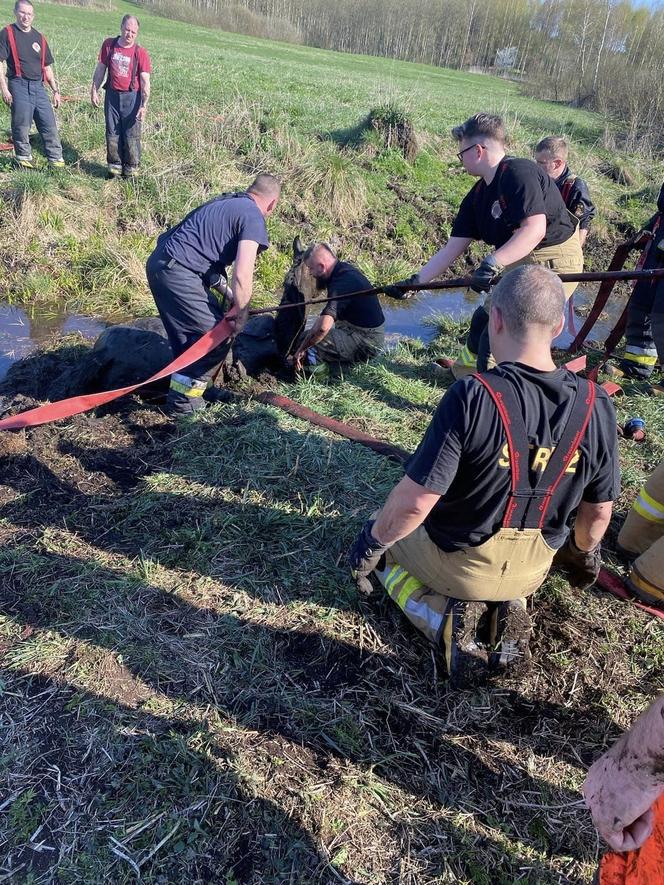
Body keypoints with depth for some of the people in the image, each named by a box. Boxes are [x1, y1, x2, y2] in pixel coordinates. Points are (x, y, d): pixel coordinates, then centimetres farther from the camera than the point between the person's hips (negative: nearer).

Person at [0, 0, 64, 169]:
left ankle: (56, 160, 4)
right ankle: (24, 159, 10)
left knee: (50, 124, -1)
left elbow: (47, 67, 20)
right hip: (19, 85, -4)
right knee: (21, 126, -3)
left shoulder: (39, 38, 15)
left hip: (38, 87, 4)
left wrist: (56, 90, 13)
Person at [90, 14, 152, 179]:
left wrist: (144, 105, -21)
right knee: (112, 134, 8)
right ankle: (114, 166, 19)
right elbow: (100, 68, 10)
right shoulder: (108, 44, 2)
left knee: (131, 135, -1)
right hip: (112, 96, 3)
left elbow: (145, 81, -11)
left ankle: (131, 168, 11)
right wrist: (94, 90, 8)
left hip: (132, 98, -3)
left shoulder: (140, 53, -7)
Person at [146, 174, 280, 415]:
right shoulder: (253, 217, -6)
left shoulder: (225, 203, 22)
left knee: (190, 332, 20)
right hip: (178, 273, -9)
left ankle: (191, 383, 31)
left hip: (159, 262, 9)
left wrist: (229, 296, 20)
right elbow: (242, 275, -15)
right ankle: (183, 399, 6)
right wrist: (241, 313, -1)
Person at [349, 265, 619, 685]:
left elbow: (415, 502, -28)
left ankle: (446, 617, 2)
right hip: (531, 571, 5)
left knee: (384, 541, 25)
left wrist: (372, 540, -8)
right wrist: (584, 553, 19)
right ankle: (508, 608, 8)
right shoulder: (596, 406, -15)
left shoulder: (471, 396, -29)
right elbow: (599, 510, -2)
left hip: (454, 563, -4)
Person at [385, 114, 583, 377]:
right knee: (483, 319, 20)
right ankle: (465, 370, 42)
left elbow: (535, 229, -30)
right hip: (519, 264, 9)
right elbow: (452, 248, 7)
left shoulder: (518, 172, -19)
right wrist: (415, 281, 4)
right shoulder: (477, 196, 7)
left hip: (553, 261, -9)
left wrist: (492, 263, -38)